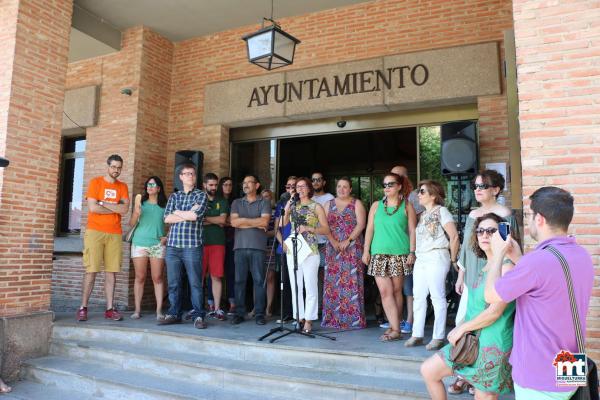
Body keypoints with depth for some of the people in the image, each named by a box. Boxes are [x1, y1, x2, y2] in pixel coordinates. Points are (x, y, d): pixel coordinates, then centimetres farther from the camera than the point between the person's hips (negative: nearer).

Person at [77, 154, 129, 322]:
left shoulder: (123, 187, 12)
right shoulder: (96, 182, 3)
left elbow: (125, 209, -3)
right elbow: (92, 207, -10)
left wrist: (103, 203, -9)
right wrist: (115, 209, -3)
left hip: (115, 234, 3)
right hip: (95, 232, -3)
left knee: (111, 272, 2)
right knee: (91, 270, -3)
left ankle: (110, 309, 5)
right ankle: (83, 308, 4)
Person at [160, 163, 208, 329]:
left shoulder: (201, 195, 6)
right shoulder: (174, 196, 17)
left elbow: (195, 215, -10)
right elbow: (167, 218, 4)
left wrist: (177, 212, 4)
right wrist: (188, 214, -4)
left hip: (192, 246, -3)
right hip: (173, 245, 4)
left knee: (195, 283, -2)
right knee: (173, 283, 7)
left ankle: (198, 316, 5)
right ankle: (174, 314, 18)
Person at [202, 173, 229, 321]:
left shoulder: (222, 202, 14)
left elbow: (222, 220, -2)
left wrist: (204, 218, -2)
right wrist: (215, 221, -5)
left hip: (217, 243, 1)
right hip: (200, 242, 0)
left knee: (216, 276, 0)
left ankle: (217, 309, 4)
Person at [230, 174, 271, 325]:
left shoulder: (264, 203, 8)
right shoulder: (237, 203, 15)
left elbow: (264, 221, -9)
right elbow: (233, 222, 0)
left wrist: (243, 220, -3)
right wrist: (256, 224, -4)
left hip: (258, 247, -2)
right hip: (240, 246, 2)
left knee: (259, 280, -1)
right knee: (239, 280, 2)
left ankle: (259, 313, 6)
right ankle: (239, 313, 10)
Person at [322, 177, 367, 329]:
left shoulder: (356, 204, 4)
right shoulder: (329, 204, 14)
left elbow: (361, 224, -7)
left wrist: (348, 241, -15)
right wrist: (333, 242, -8)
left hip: (352, 248, -3)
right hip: (333, 248, 3)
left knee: (352, 281, -5)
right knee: (333, 282, 2)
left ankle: (354, 318, 1)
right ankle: (333, 317, 10)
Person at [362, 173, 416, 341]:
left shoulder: (407, 206, 5)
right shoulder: (376, 206, 11)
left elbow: (412, 230, 3)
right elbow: (370, 229, 11)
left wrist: (412, 252, -5)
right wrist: (366, 251, 6)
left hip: (400, 254, -2)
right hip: (379, 254, 2)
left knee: (396, 291, 4)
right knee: (385, 291, -4)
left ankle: (394, 328, 12)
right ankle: (396, 329, 3)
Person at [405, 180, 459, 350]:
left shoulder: (441, 211, -5)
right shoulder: (422, 214, 17)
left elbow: (454, 236, -9)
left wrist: (452, 258, -5)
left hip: (436, 258, -8)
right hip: (421, 259, 8)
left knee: (437, 298, -2)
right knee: (419, 297, 8)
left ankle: (438, 337, 6)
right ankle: (417, 335, 16)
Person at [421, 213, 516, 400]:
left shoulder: (506, 267, -18)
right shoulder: (486, 267, 9)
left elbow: (495, 311, -22)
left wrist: (462, 328, -11)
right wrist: (461, 329, 3)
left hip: (493, 346, -9)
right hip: (471, 341, 9)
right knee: (428, 370, 12)